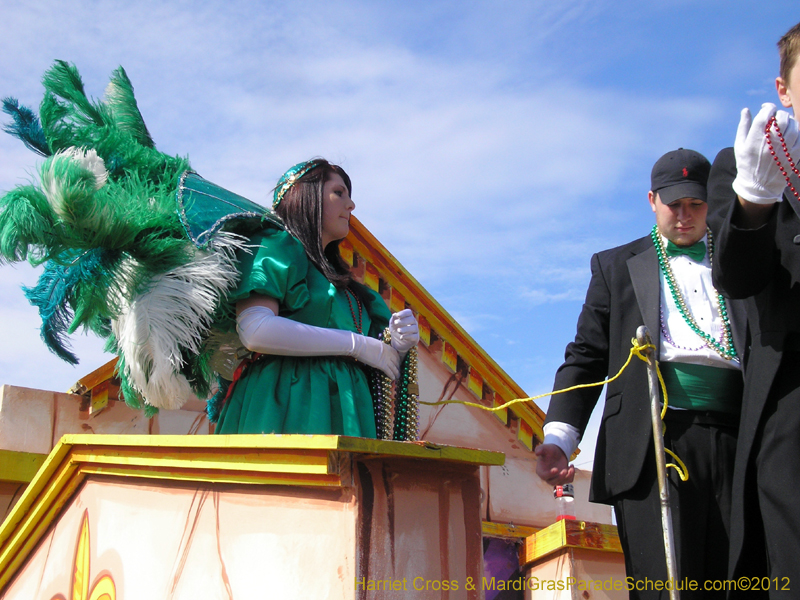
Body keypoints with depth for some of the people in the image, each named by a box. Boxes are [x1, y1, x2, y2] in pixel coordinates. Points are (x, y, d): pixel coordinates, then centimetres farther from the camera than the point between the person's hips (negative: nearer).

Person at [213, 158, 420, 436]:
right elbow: (255, 331, -14)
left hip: (341, 410, 7)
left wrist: (396, 346, 2)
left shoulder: (338, 277, 26)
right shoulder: (275, 244, 4)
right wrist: (357, 344, -9)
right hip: (284, 409, -6)